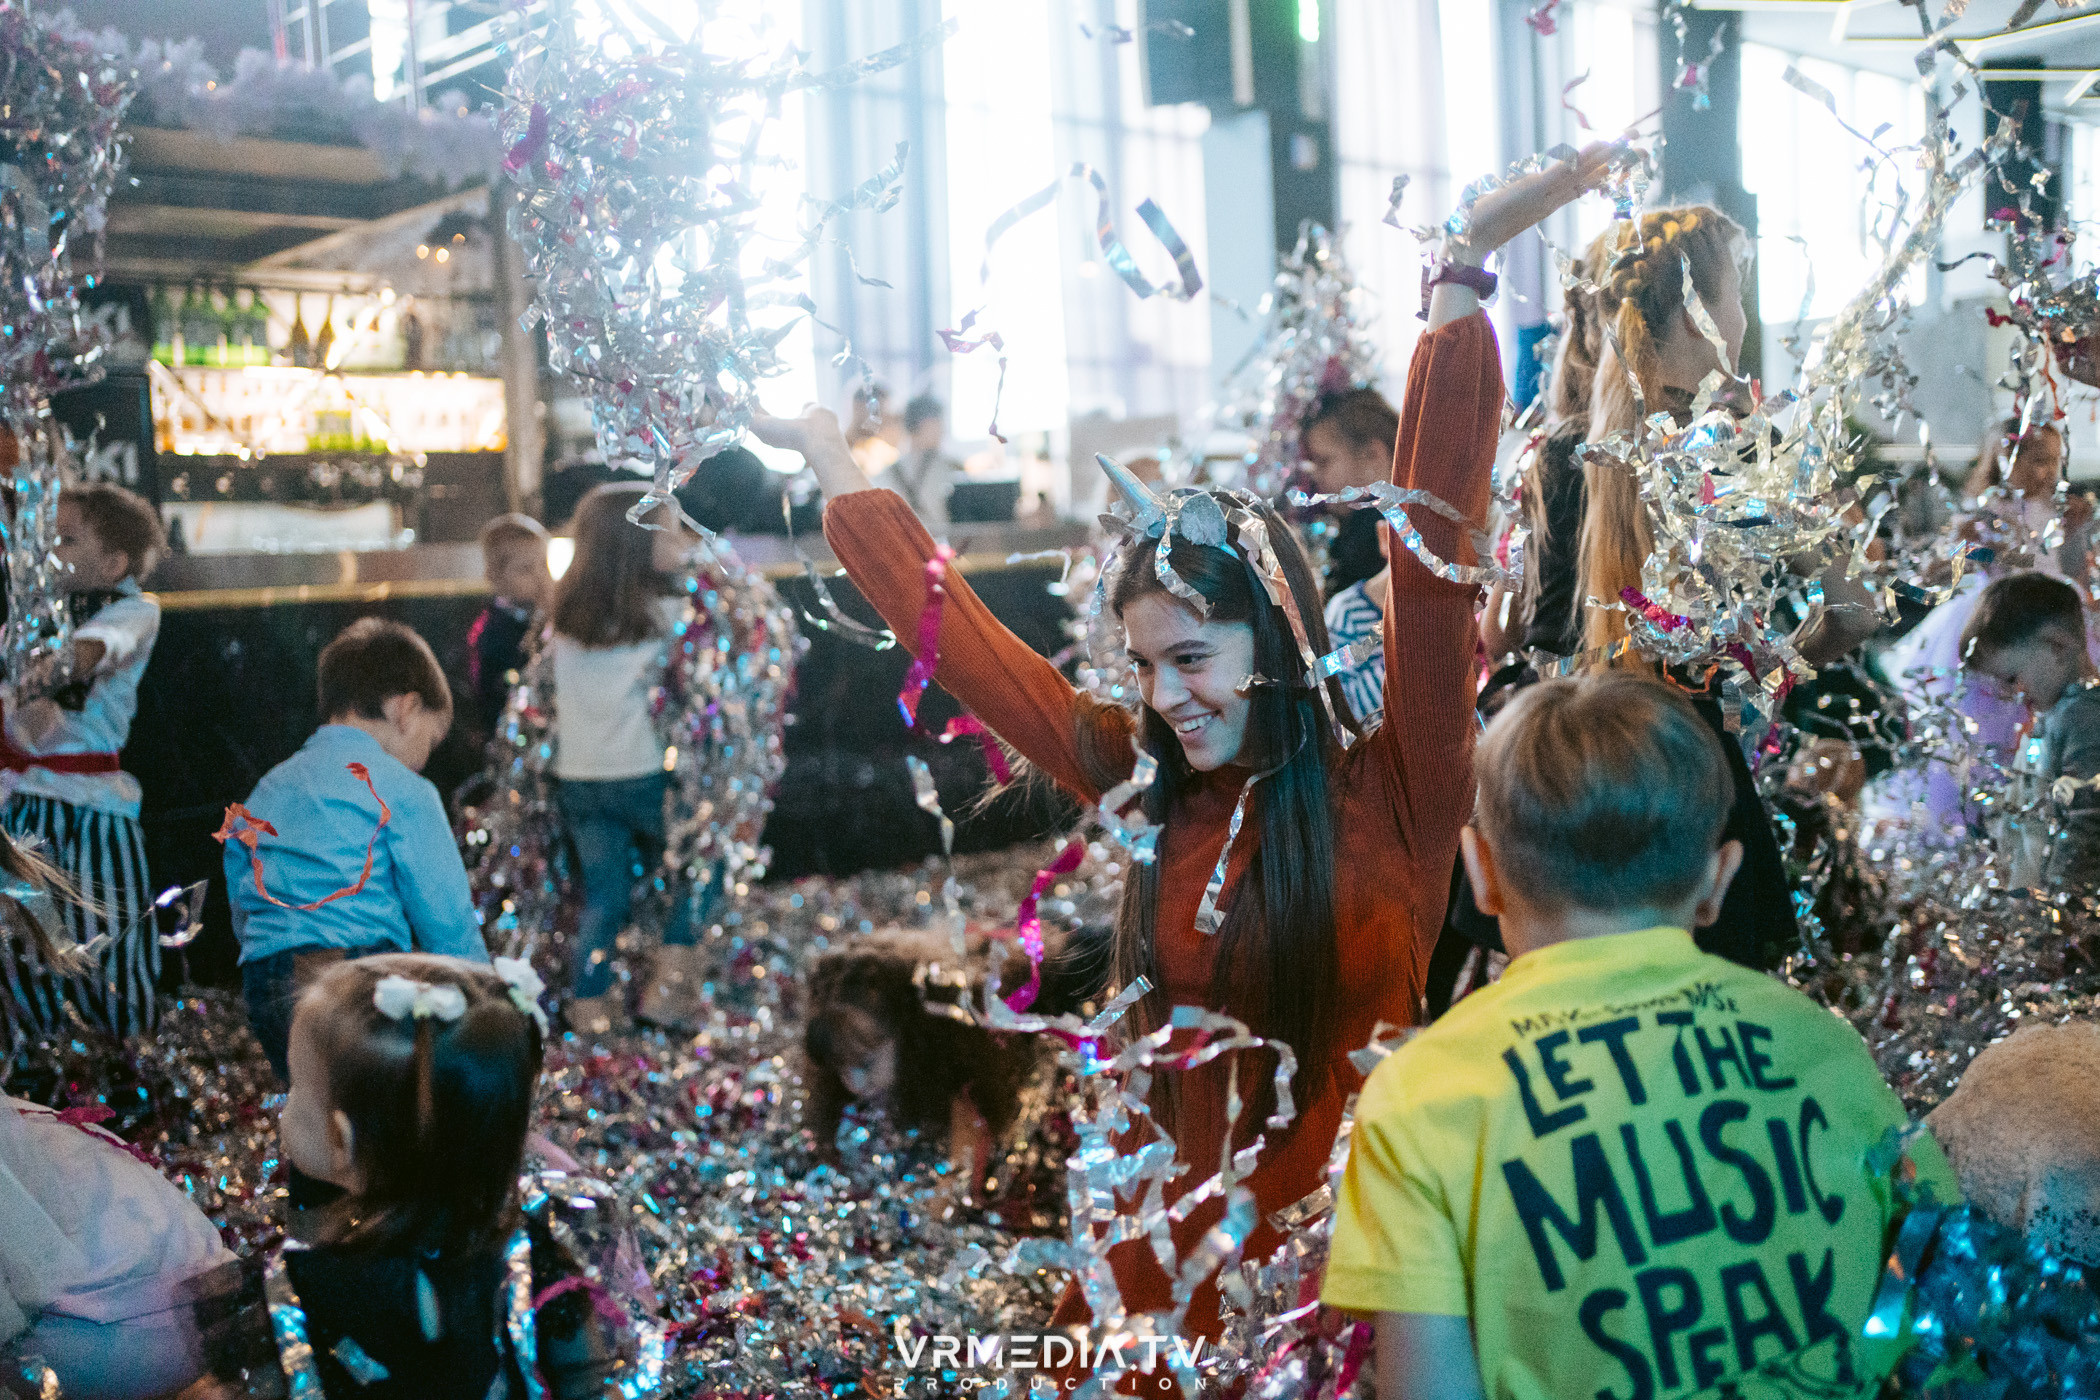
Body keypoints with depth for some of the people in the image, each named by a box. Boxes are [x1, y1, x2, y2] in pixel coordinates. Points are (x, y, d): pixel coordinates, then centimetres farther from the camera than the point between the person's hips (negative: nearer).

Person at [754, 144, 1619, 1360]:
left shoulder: (1392, 794, -11)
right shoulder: (1148, 788, 0)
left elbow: (1434, 543, -21)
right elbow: (954, 633, 8)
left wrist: (1462, 278, -27)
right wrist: (829, 457, 14)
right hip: (1166, 1249, 4)